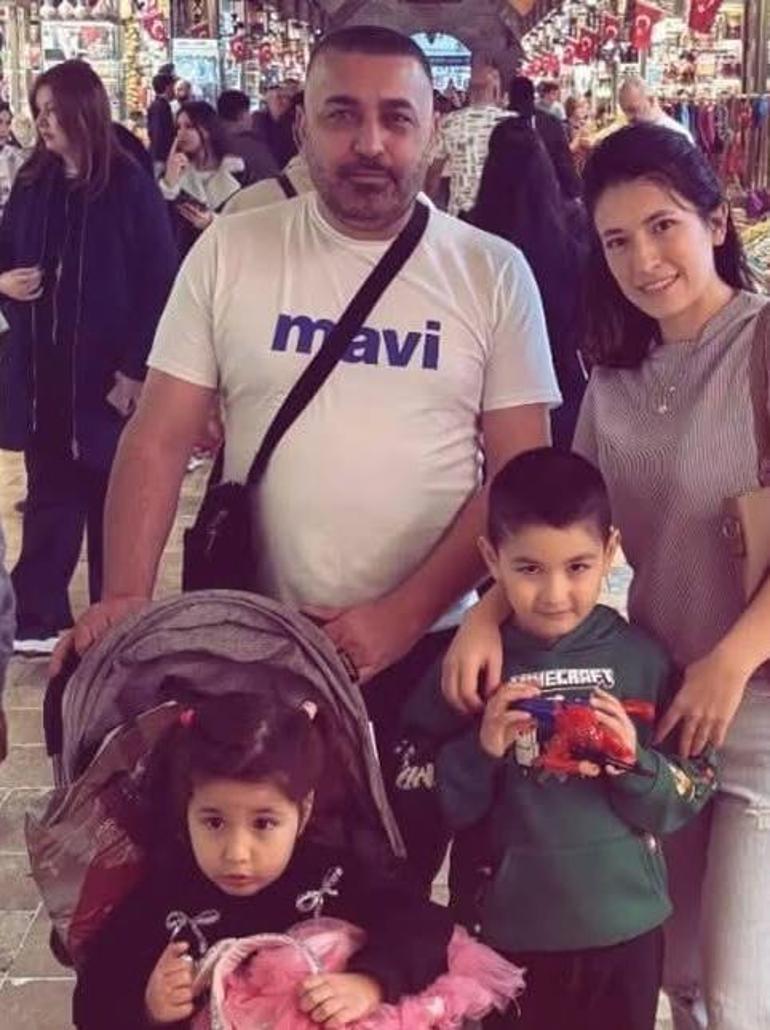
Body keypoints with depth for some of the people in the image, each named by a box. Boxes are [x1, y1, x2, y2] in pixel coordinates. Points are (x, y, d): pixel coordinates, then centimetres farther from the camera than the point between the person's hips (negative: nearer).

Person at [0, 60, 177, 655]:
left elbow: (159, 283, -10)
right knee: (49, 495, 10)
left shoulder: (130, 188, -8)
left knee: (111, 501, 8)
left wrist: (136, 369, -15)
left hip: (105, 372, -4)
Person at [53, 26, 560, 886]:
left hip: (429, 647, 0)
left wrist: (401, 616, -13)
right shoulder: (230, 251, -1)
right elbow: (159, 439, -1)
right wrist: (126, 594, -15)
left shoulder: (492, 272, -2)